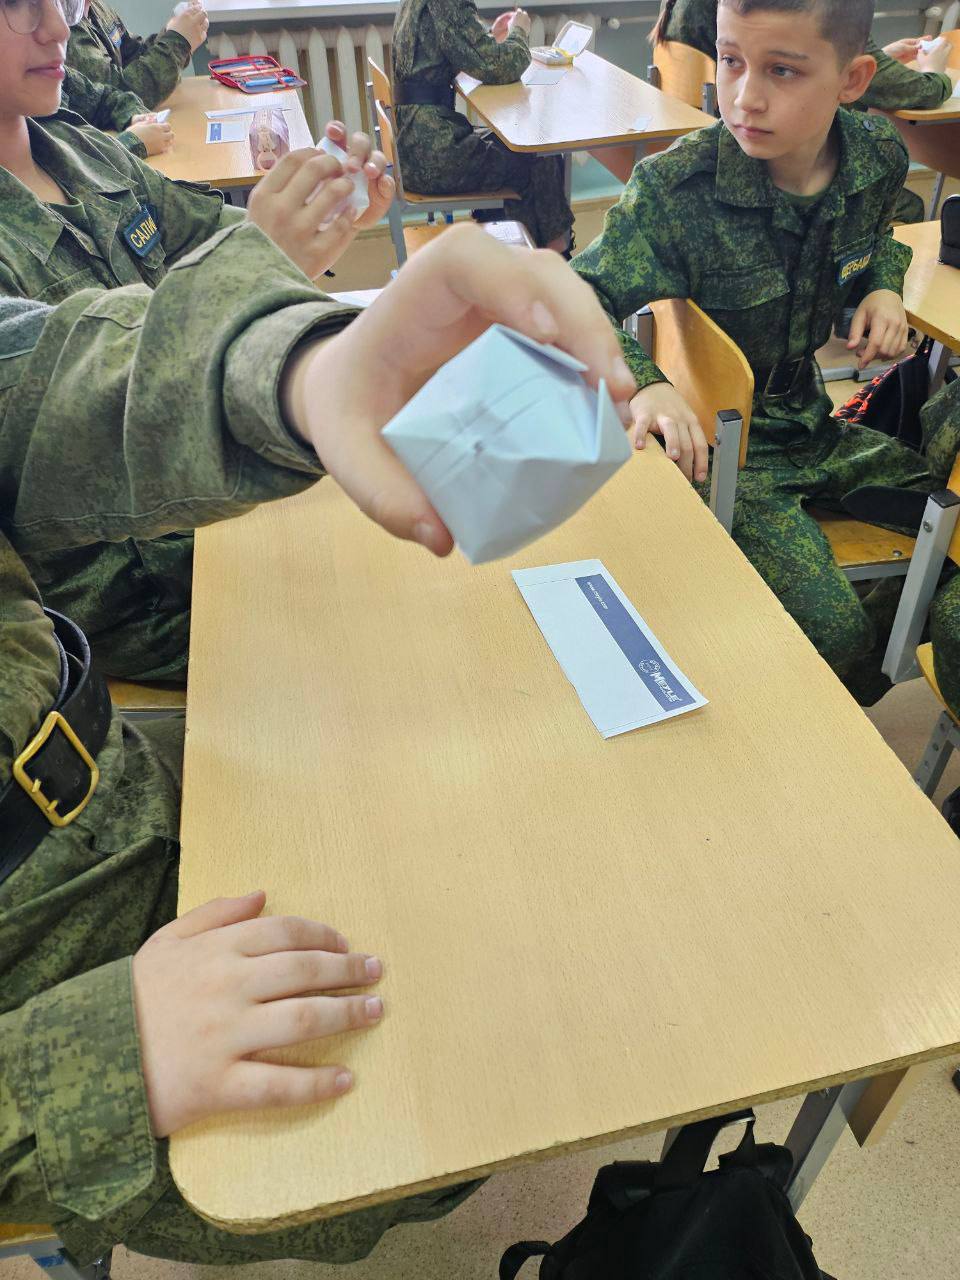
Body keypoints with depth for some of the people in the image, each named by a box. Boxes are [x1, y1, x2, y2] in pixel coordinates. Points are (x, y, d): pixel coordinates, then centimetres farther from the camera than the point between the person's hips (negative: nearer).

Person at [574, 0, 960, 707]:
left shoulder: (880, 158, -3)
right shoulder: (675, 189, -20)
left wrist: (884, 284, -3)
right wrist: (642, 382, -36)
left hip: (817, 419, 6)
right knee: (837, 641, -17)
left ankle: (886, 621, 31)